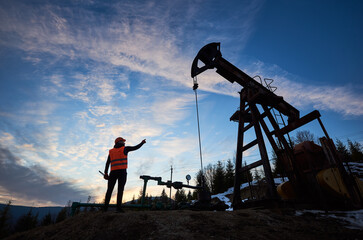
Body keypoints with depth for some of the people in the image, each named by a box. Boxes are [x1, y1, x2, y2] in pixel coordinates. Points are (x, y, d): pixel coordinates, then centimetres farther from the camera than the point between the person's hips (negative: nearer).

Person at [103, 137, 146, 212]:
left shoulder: (111, 151, 15)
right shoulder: (124, 149, 5)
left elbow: (107, 163, 8)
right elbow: (136, 147, 10)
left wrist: (106, 173, 6)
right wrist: (142, 142, 26)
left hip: (113, 172, 4)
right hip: (122, 171, -3)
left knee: (109, 189, 6)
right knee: (120, 189, -4)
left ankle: (105, 208, 2)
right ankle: (119, 207, -9)